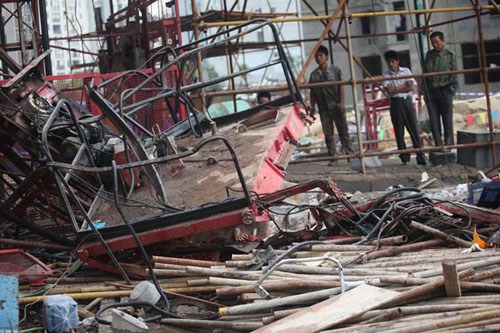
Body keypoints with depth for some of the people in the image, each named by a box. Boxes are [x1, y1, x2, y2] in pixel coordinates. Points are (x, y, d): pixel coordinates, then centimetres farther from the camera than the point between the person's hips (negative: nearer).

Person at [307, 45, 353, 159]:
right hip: (323, 108, 3)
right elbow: (312, 92, 10)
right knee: (328, 133, 4)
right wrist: (312, 107, 3)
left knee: (343, 130, -1)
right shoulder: (314, 74, 7)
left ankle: (349, 153, 4)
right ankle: (332, 155, 9)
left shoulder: (335, 70, 0)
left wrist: (341, 103, -10)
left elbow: (340, 87, -2)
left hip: (336, 106, -3)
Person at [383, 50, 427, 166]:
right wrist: (404, 86, -5)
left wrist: (396, 89, -8)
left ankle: (420, 156, -4)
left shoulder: (406, 71, 9)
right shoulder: (386, 75, 6)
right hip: (395, 103, 0)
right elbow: (389, 90, -9)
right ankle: (404, 157, 4)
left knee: (414, 128, -3)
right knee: (399, 130, -1)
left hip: (407, 101, 0)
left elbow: (411, 87, -1)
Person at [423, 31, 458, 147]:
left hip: (445, 91, -3)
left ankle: (448, 144, 6)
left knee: (447, 119, 1)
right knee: (434, 120, 1)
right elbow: (425, 73, 14)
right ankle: (438, 144, 5)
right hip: (431, 92, 3)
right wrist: (425, 89, 7)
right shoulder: (429, 55, 12)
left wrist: (452, 89, -6)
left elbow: (454, 74, 1)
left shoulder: (450, 55, 1)